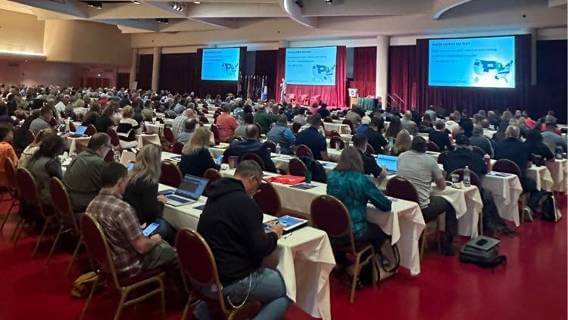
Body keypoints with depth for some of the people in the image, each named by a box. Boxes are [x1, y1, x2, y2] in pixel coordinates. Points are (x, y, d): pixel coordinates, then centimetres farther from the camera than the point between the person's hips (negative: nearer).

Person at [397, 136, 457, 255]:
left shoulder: (401, 157, 7)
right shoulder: (430, 160, -3)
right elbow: (442, 186, 6)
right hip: (422, 209, -5)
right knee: (450, 204, 22)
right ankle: (446, 244, 25)